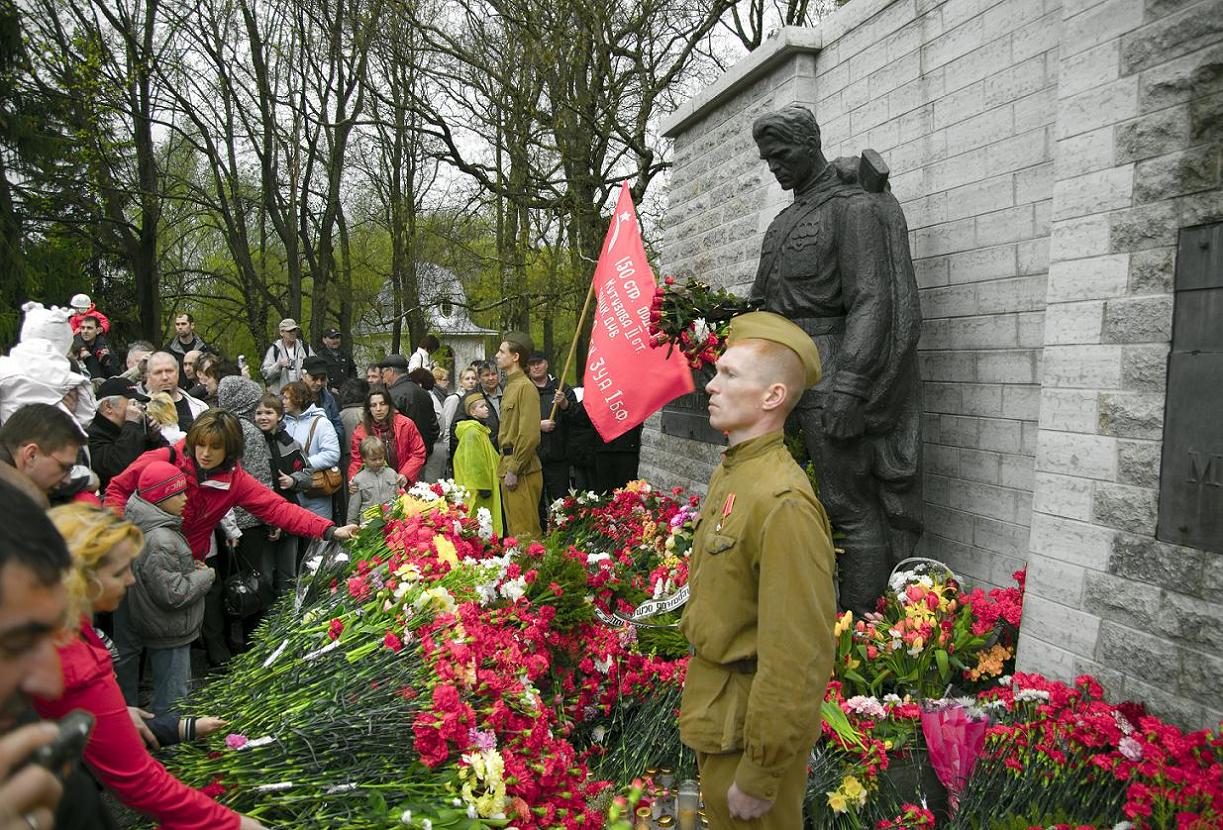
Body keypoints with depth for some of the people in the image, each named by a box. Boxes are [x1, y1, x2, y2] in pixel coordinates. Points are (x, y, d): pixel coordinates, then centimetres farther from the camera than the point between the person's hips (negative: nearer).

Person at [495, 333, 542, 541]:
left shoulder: (525, 387, -13)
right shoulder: (510, 386, 17)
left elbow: (529, 435, -20)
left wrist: (514, 470, -19)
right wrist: (506, 466, 15)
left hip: (522, 470, -10)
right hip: (509, 466, 10)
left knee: (524, 531, -5)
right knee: (513, 530, 16)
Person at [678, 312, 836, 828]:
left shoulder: (784, 503, -28)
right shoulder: (731, 472, 2)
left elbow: (797, 661, -28)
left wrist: (759, 777, -20)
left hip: (750, 721, -8)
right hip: (717, 705, 9)